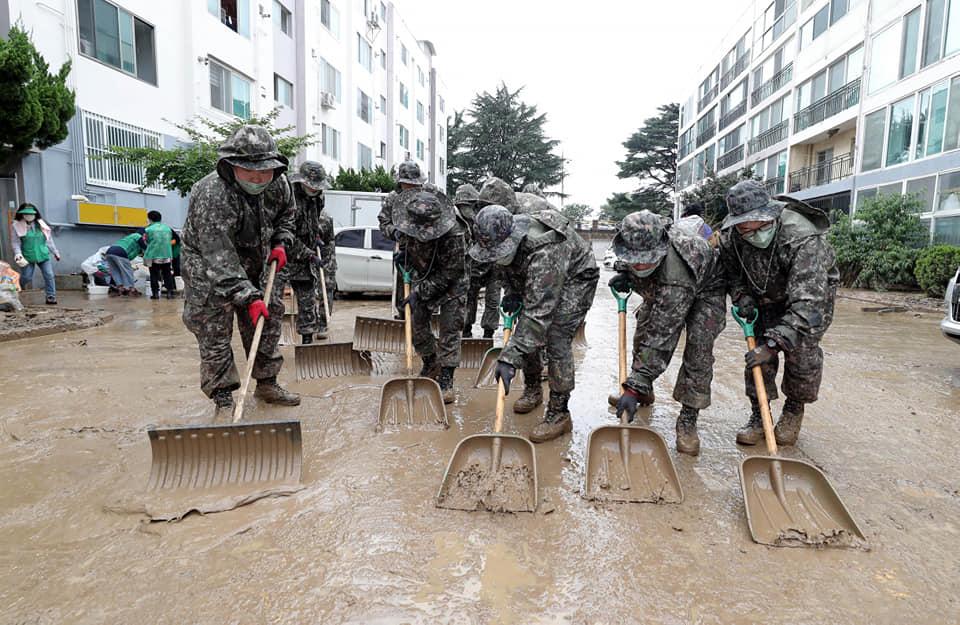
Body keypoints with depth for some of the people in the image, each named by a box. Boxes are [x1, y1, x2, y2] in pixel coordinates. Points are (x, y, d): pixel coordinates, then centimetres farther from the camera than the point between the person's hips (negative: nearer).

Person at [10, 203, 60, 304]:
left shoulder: (40, 224, 7)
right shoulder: (17, 226, -2)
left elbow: (49, 240, 13)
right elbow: (15, 242, -4)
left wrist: (55, 252, 15)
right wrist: (17, 254, -19)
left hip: (43, 255, 3)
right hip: (27, 257, -3)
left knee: (49, 276, -3)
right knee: (26, 278, 3)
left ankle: (51, 296, 4)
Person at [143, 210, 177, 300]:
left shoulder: (149, 229, -6)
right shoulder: (168, 228, 5)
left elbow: (147, 242, 0)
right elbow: (170, 241, 7)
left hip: (153, 256, -3)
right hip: (167, 255, 3)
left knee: (154, 275, 7)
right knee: (167, 275, 10)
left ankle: (155, 293, 8)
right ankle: (170, 292, 8)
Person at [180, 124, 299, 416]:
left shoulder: (277, 184, -12)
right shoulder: (211, 195, -33)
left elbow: (287, 211, 13)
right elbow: (220, 260, -36)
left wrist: (280, 242, -4)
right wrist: (249, 297, -40)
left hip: (255, 265, 6)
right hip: (208, 270, -6)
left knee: (268, 321, 10)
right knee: (214, 334, -5)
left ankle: (267, 383, 26)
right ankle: (223, 398, 6)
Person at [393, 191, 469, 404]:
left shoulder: (453, 234, -35)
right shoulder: (409, 226, -17)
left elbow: (449, 273, -27)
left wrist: (420, 292, -26)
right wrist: (402, 254, -8)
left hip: (451, 282, -5)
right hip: (423, 277, 6)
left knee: (449, 329, -8)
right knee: (417, 324, 8)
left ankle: (446, 381, -2)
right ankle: (430, 365, 30)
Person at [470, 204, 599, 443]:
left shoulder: (544, 253, -44)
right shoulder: (504, 238, -19)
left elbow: (538, 313, -46)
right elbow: (506, 267, 8)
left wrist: (509, 359, -49)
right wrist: (511, 292, -8)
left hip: (576, 277, -8)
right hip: (538, 279, 8)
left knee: (556, 337, -19)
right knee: (526, 330, 4)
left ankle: (559, 414, -10)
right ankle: (532, 389, 27)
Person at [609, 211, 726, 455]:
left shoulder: (675, 278, -47)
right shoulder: (632, 245, -29)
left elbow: (661, 338, -46)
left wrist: (633, 387, -46)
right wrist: (625, 276, -17)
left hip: (705, 288, -6)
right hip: (659, 292, 6)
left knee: (699, 348, -20)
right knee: (642, 336, 3)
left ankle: (688, 419, -7)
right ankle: (645, 392, 27)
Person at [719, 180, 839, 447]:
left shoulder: (804, 239, -41)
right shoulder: (729, 235, -24)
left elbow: (807, 301, -46)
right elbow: (730, 271, -1)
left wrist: (774, 344, -50)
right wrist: (741, 297, -19)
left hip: (814, 289, -4)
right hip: (766, 296, 4)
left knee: (801, 351, -10)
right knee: (758, 348, -5)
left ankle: (794, 411, 15)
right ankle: (759, 415, 8)